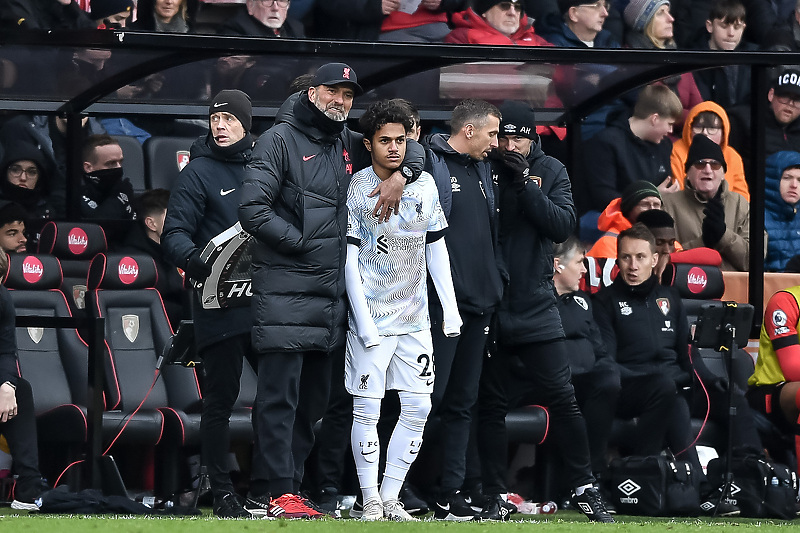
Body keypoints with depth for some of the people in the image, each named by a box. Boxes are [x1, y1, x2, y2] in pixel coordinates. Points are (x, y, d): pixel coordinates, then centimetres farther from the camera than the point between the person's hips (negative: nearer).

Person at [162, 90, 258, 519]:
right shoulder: (199, 173, -1)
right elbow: (174, 234, -9)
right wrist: (197, 260, -29)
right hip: (220, 307, -5)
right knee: (220, 401, -3)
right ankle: (222, 493, 2)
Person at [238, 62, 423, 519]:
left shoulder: (350, 146, 15)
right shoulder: (281, 140, -4)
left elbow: (410, 148, 26)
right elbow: (252, 209, -11)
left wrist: (400, 176, 4)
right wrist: (301, 241, -10)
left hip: (332, 293, 8)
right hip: (285, 289, -8)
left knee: (313, 399, 10)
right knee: (280, 395, -10)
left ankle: (286, 483, 16)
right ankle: (279, 491, -11)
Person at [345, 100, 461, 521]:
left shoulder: (424, 185, 4)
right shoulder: (356, 189, -8)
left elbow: (436, 249, 11)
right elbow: (349, 258, -8)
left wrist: (451, 308, 6)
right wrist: (363, 320, -14)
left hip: (414, 319, 4)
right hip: (371, 318, -4)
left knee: (418, 407, 1)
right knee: (366, 410, -5)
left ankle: (390, 496, 10)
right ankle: (371, 501, 2)